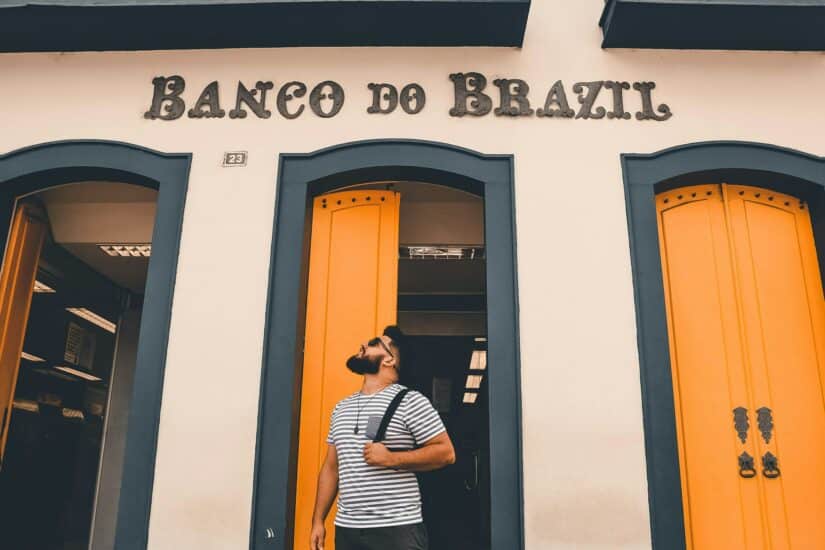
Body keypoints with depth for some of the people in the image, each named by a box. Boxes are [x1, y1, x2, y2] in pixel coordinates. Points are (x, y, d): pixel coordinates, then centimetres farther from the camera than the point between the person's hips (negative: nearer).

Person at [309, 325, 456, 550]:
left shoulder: (410, 401, -5)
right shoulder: (341, 408, 15)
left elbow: (445, 452, -8)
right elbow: (331, 467, 17)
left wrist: (391, 459, -17)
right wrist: (318, 521, 11)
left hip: (398, 529, -5)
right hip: (346, 530, 6)